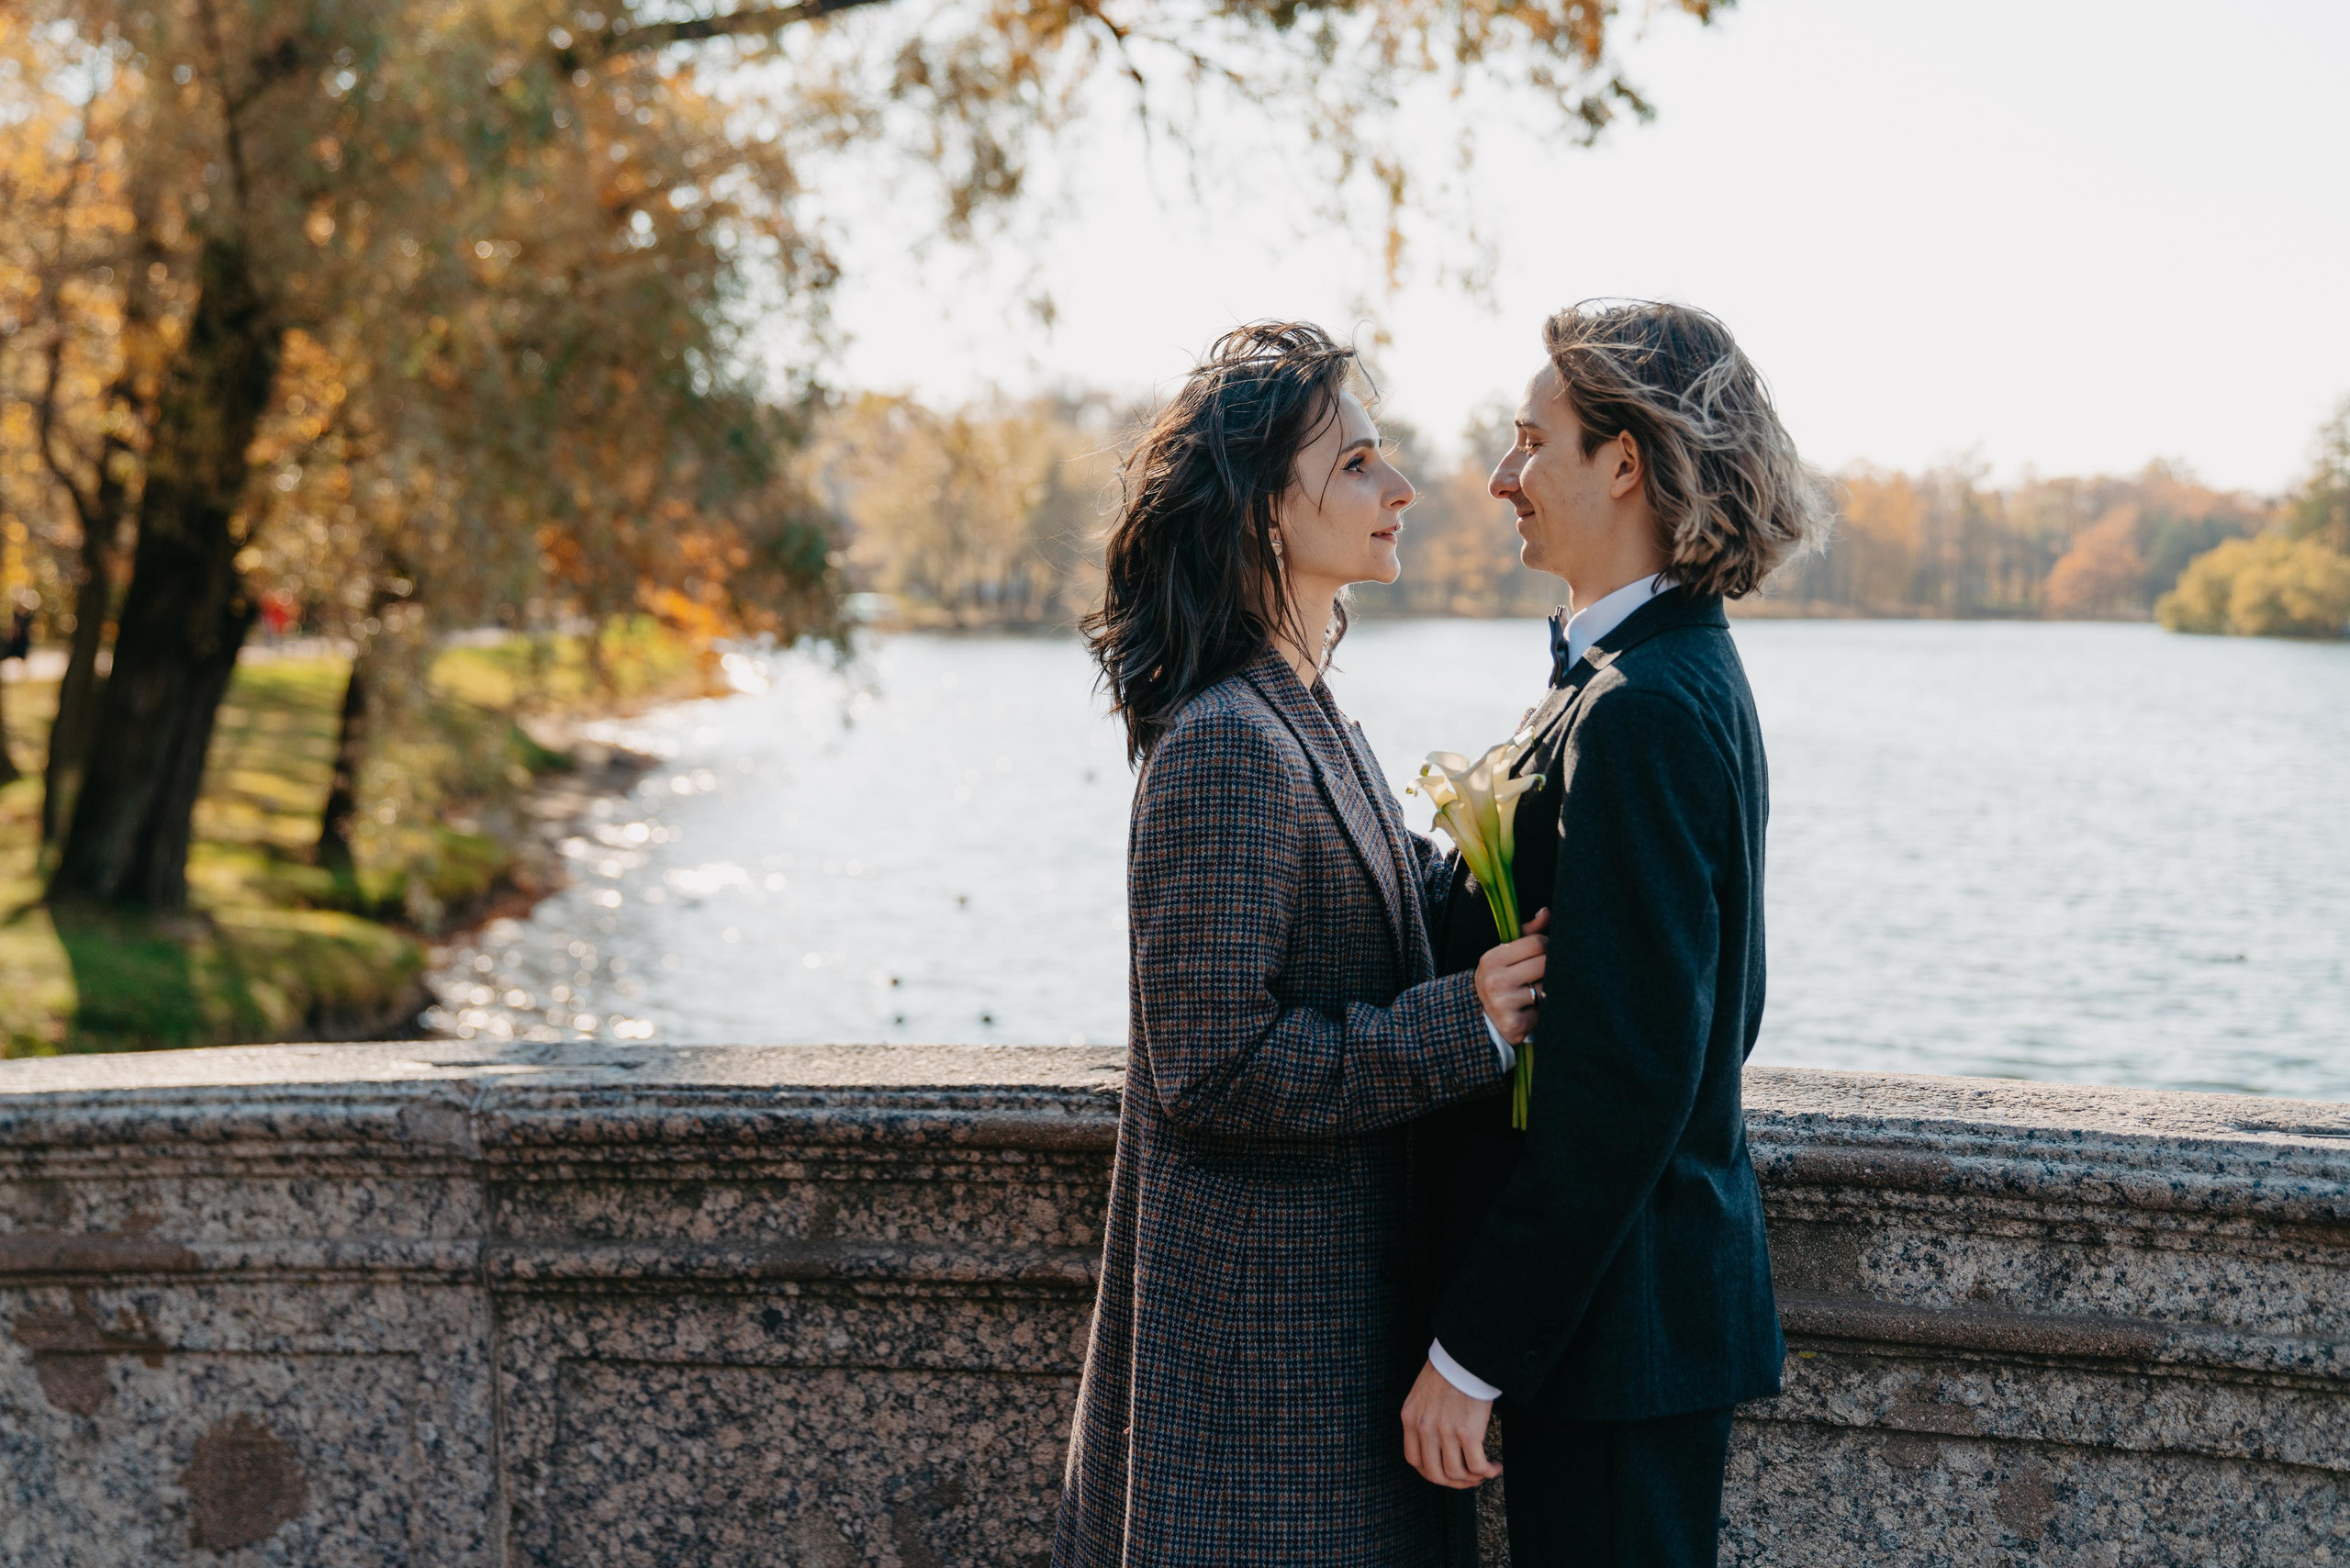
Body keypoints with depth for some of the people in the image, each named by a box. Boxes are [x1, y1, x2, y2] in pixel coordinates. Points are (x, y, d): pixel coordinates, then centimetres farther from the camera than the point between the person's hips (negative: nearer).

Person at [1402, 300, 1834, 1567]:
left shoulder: (1638, 713, -21)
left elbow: (1621, 1079, -24)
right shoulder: (1689, 677, 11)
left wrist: (1471, 1354, -19)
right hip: (1665, 1283, 10)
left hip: (1620, 1317, -10)